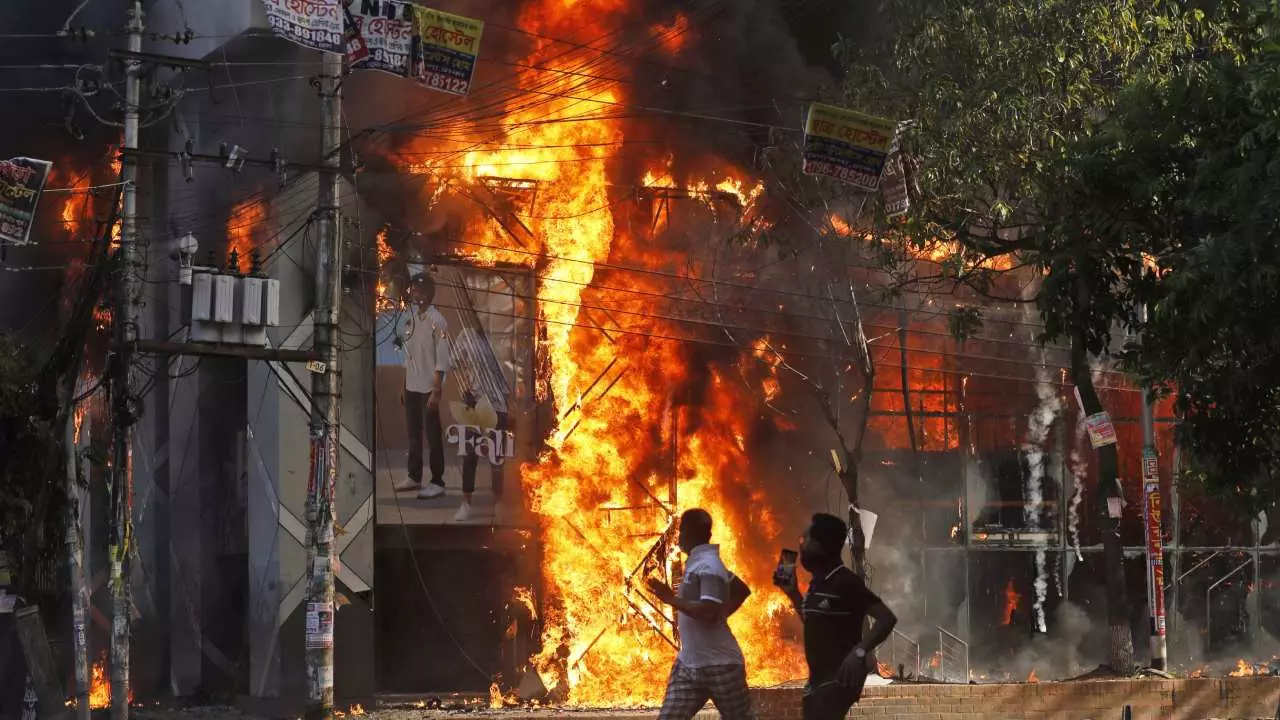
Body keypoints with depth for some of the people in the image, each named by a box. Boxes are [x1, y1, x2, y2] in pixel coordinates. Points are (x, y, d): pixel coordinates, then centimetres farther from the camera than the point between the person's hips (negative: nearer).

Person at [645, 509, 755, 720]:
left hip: (720, 665, -10)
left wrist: (671, 599, -24)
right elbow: (741, 590, 23)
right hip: (689, 663, 10)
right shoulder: (698, 563, 12)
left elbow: (710, 612, -29)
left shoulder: (707, 567, -18)